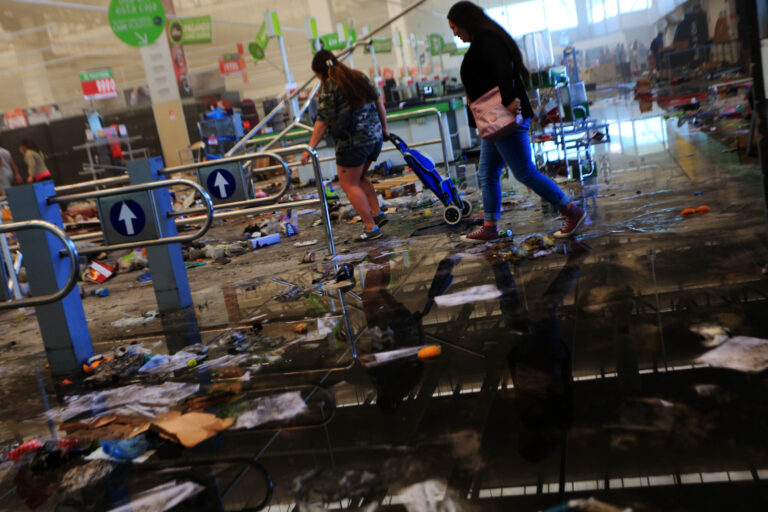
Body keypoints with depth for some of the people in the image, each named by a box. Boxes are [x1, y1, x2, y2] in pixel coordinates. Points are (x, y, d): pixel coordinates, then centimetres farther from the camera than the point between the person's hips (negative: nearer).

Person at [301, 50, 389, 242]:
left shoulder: (329, 88, -9)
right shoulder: (360, 77, 11)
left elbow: (323, 121, -12)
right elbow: (379, 102, 15)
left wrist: (310, 148, -8)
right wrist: (384, 127, 26)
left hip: (352, 142, -8)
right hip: (375, 137, 8)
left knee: (349, 184, 3)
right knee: (359, 178, 25)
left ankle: (371, 228, 1)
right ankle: (377, 213, 17)